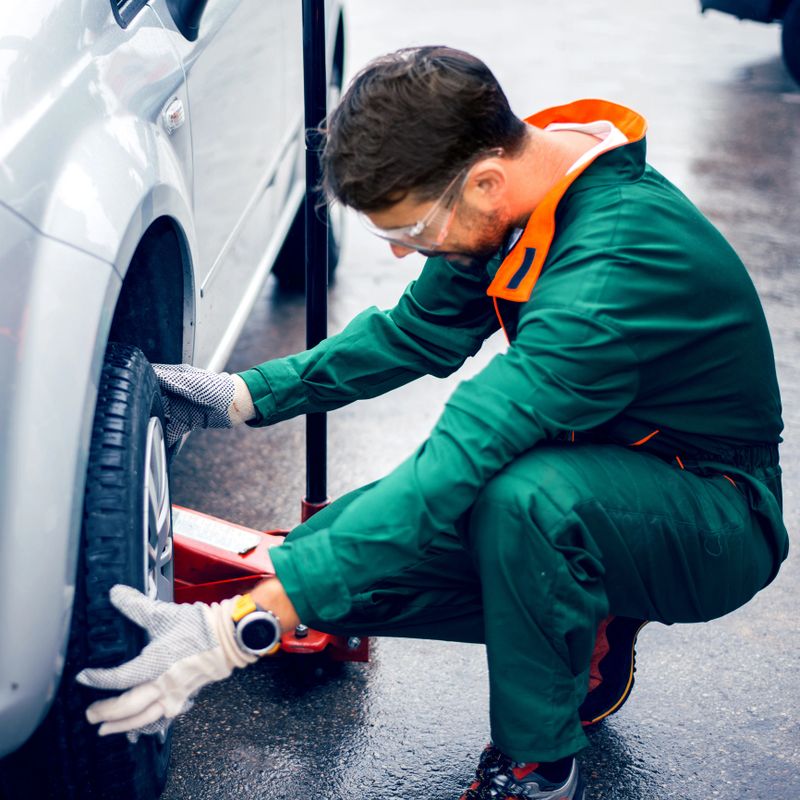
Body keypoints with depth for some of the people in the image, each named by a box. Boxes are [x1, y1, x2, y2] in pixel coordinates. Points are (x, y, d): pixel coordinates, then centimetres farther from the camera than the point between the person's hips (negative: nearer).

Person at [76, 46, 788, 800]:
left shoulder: (619, 255, -35)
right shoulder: (501, 200, -8)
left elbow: (457, 464, -40)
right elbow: (420, 333, 11)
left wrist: (241, 627, -41)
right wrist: (245, 394, 4)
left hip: (714, 524, -7)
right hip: (588, 478, 8)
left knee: (527, 495, -40)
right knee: (334, 561, -9)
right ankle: (580, 630, 12)